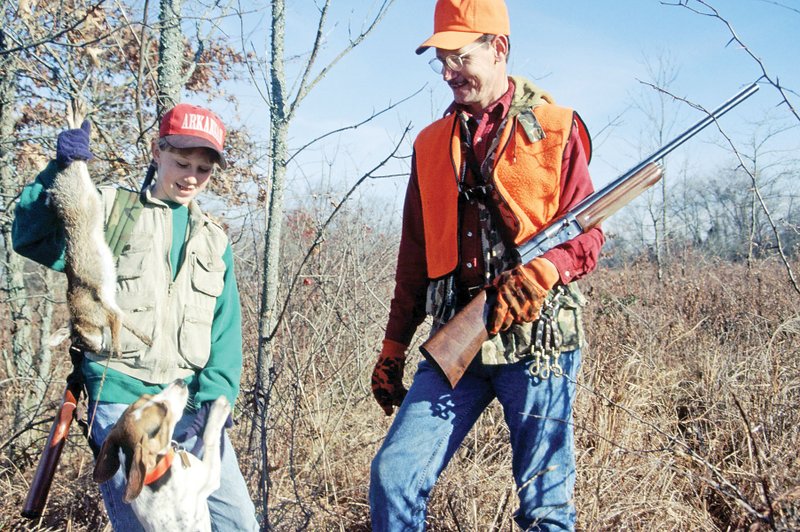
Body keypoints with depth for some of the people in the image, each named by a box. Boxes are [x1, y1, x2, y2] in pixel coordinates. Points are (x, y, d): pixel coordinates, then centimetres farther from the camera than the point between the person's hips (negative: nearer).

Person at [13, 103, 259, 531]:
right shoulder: (111, 210, 3)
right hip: (123, 402, -4)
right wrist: (61, 170, -22)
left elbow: (225, 330, 8)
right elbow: (33, 240, -11)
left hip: (190, 406, 4)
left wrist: (215, 396, -6)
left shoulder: (213, 241, 15)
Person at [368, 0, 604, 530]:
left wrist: (541, 271, -21)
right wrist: (393, 347, 15)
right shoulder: (430, 144, 13)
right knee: (392, 475, -4)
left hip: (538, 341, -3)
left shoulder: (556, 129, 2)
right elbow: (415, 258, 17)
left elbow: (588, 237, 0)